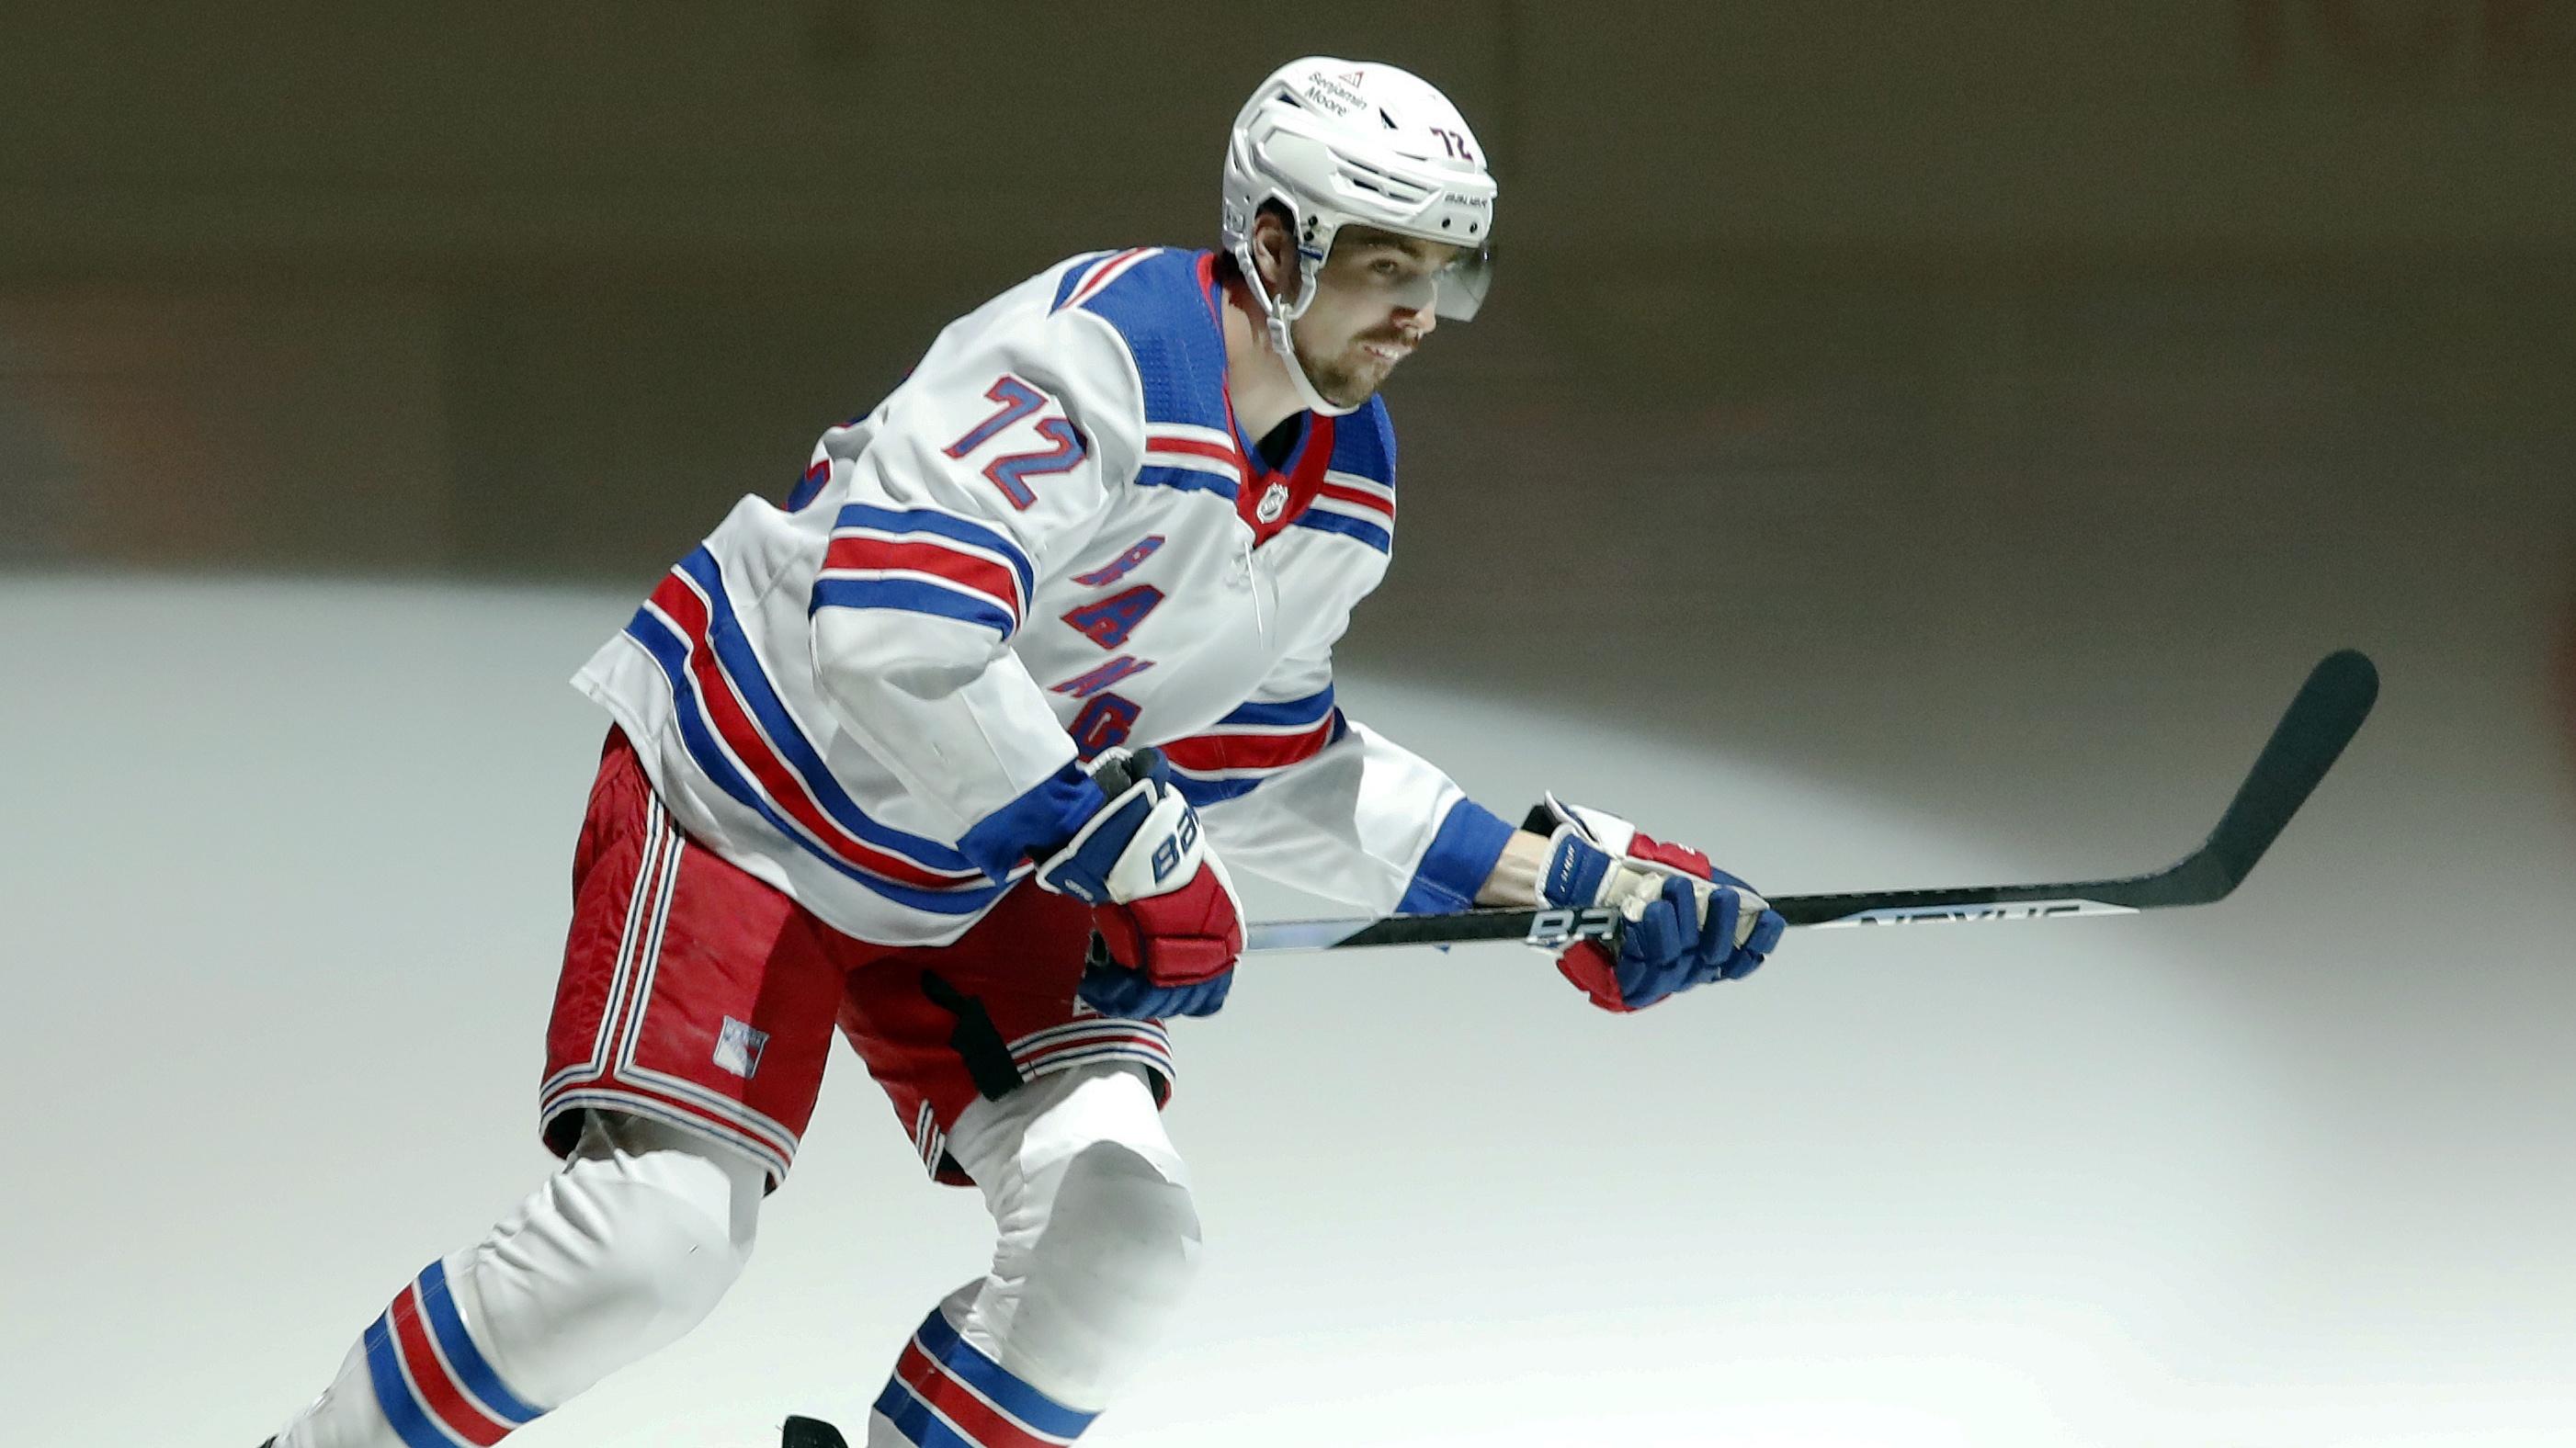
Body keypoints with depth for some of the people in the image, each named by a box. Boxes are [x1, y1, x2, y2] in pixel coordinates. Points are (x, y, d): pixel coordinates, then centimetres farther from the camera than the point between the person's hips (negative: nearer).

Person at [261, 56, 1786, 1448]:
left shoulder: (1346, 487, -1)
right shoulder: (1093, 359, -29)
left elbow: (1266, 763, 10)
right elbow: (892, 641, -38)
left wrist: (1557, 871, 3)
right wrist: (1124, 848, -33)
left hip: (971, 874, 8)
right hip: (746, 796, -8)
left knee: (1122, 1228, -10)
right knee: (655, 1240, -17)